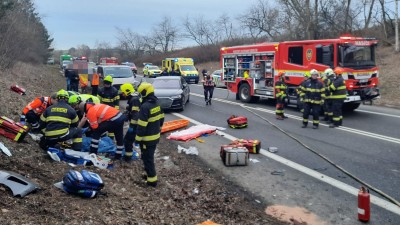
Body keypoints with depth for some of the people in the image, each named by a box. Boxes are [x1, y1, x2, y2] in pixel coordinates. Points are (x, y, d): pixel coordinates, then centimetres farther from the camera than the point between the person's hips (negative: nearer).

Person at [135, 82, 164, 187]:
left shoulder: (145, 106, -24)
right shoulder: (157, 103, 4)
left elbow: (142, 125, -23)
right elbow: (161, 118, 14)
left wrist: (138, 138, -14)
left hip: (147, 138, -9)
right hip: (156, 136, 9)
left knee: (147, 158, 2)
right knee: (150, 156, 23)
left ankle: (152, 179, 7)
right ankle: (150, 174, 36)